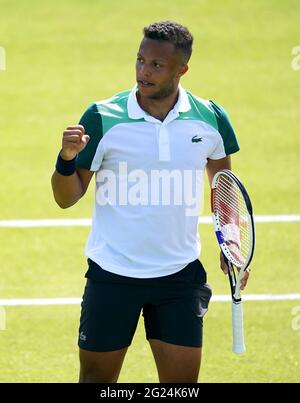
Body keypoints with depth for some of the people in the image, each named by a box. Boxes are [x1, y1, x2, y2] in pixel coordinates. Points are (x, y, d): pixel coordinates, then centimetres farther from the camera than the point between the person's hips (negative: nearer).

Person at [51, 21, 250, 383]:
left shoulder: (210, 119, -2)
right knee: (97, 378, 4)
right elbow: (67, 198, -4)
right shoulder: (102, 118, -8)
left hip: (180, 276, 1)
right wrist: (67, 159, -23)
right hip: (112, 273, -1)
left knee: (183, 380, 1)